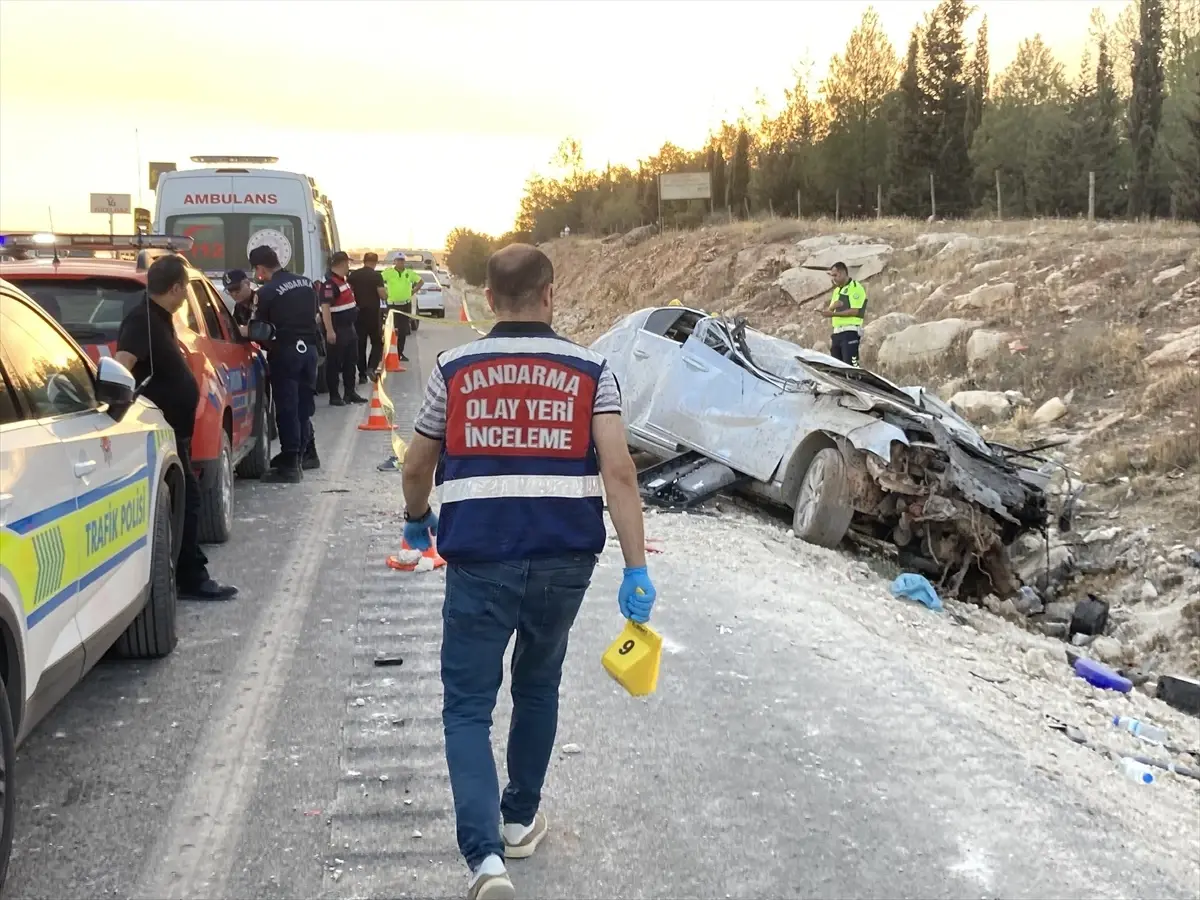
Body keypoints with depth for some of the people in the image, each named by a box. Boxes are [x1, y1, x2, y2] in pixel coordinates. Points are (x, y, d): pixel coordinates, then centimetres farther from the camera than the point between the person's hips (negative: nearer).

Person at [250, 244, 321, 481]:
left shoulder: (267, 291, -12)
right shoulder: (306, 283, 10)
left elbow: (260, 328, -6)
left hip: (286, 351, -7)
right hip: (309, 348, 7)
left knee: (287, 408, -3)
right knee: (303, 404, 18)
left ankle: (290, 465, -4)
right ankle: (307, 453, 29)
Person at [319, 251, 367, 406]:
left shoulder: (342, 280, 13)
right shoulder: (329, 282, -19)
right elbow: (325, 307, -26)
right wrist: (329, 331, -29)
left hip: (348, 327, 10)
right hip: (336, 330, -10)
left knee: (350, 362, 15)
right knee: (334, 364, -1)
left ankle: (350, 392, 24)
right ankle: (334, 396, 5)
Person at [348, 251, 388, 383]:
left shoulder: (353, 275, 4)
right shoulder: (376, 275, -8)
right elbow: (383, 295, -13)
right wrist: (385, 291, 8)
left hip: (357, 313, 4)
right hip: (373, 313, -3)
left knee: (360, 344, 8)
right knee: (377, 342, 8)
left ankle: (362, 375, 8)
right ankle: (371, 368, -12)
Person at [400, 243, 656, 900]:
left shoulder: (454, 370, 2)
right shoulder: (590, 371, 0)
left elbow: (418, 465, 12)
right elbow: (618, 470, -10)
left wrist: (416, 520, 32)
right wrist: (636, 569, -8)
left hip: (480, 561, -1)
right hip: (563, 560, 2)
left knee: (468, 707, 5)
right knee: (538, 689, 24)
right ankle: (520, 821, 38)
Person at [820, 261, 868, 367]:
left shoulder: (855, 288, -5)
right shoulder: (837, 290, 22)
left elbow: (855, 311, -16)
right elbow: (830, 310, 21)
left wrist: (834, 313, -19)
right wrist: (832, 307, -3)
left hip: (850, 331, -9)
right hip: (837, 332, 9)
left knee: (850, 365, -15)